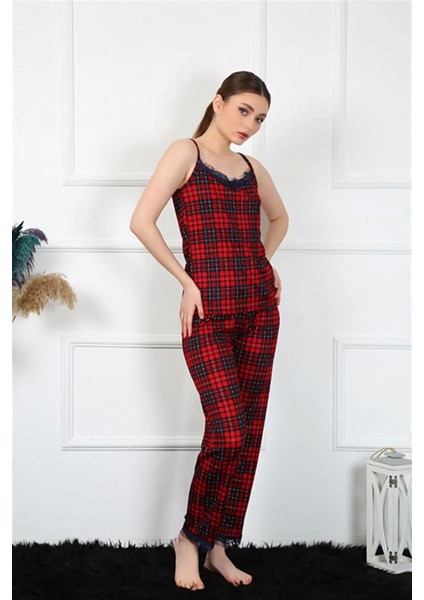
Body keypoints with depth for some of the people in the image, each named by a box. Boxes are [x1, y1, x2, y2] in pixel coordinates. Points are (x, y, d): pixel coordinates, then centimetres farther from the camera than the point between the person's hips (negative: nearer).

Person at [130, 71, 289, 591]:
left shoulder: (252, 168, 15)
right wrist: (187, 281, -10)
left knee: (250, 431, 4)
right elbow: (142, 221, -13)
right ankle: (190, 538, 9)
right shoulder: (186, 152, -2)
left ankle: (219, 546, 17)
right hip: (209, 311, -6)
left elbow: (279, 218, 34)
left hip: (259, 306, 6)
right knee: (228, 429, -13)